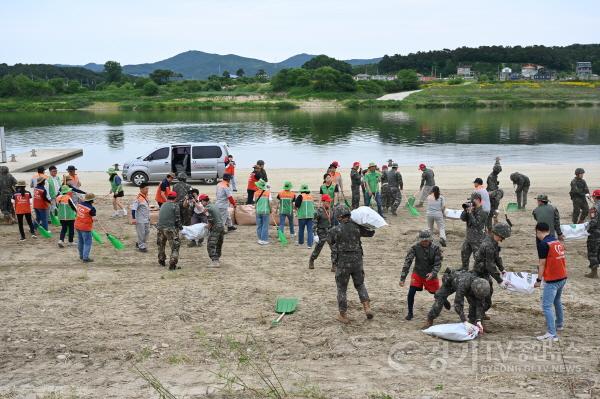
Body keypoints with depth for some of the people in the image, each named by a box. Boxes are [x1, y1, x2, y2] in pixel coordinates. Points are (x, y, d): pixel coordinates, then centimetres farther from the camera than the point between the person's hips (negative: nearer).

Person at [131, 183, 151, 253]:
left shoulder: (146, 196, 7)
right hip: (140, 220, -9)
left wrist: (149, 217, 26)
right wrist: (134, 218, -29)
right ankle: (141, 247, 11)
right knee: (141, 233, 0)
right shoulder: (139, 198, -20)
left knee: (147, 231, 16)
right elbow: (133, 208, -23)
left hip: (147, 219, 9)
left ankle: (139, 243, 32)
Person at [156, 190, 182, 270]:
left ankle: (161, 261, 38)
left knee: (161, 245, 24)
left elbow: (160, 217, 17)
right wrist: (180, 226, 10)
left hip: (160, 227, 7)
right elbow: (177, 219, -7)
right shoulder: (175, 205, -4)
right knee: (175, 246, 0)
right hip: (170, 228, -6)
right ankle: (172, 264, -8)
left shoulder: (163, 205, 15)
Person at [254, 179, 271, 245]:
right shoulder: (268, 192, -6)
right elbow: (270, 203, -8)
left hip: (258, 211, 2)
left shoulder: (256, 193, -1)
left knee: (259, 226, 11)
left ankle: (260, 239, 15)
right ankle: (264, 240, 3)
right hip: (266, 211, -2)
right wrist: (270, 210, 6)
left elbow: (255, 202, 5)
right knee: (265, 226, 3)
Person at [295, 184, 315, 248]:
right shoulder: (311, 196, 6)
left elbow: (296, 205, -16)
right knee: (310, 230, 2)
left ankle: (300, 242, 26)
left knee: (301, 229, 13)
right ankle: (310, 244, -4)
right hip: (310, 215, 3)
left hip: (302, 215, -3)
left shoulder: (300, 196, -8)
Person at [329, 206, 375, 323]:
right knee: (360, 284, 24)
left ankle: (343, 316, 17)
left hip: (342, 263, -3)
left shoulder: (335, 230, -12)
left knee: (342, 289, 11)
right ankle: (367, 307, 7)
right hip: (357, 261, 3)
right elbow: (370, 233, 13)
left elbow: (332, 242, 7)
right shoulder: (357, 227, -3)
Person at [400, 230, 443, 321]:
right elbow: (407, 262, -18)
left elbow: (438, 263, -11)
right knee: (411, 293, -12)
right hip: (417, 274, 0)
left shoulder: (435, 248, -16)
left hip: (430, 275, 0)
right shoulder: (415, 248, -18)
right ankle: (410, 313, 10)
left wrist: (433, 273, -31)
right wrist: (402, 278, -23)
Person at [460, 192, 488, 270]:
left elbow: (476, 223, -21)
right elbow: (462, 218, 2)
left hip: (478, 239, -8)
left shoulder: (482, 212, -15)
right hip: (468, 237, 8)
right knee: (464, 254, 17)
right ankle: (464, 270, 32)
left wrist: (470, 212, -20)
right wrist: (465, 210, -13)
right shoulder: (472, 209, 8)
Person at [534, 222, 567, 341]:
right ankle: (559, 324, 42)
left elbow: (542, 264, -13)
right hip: (563, 277, 9)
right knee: (557, 301, 27)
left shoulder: (543, 244, -15)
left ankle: (551, 334, -13)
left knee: (547, 306, -8)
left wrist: (538, 280, -5)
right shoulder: (557, 241, 10)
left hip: (552, 280, -9)